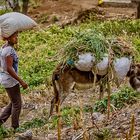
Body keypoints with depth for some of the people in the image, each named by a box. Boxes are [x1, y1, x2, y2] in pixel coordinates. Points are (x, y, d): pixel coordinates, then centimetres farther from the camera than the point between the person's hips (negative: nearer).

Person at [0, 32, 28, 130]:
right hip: (10, 80, -9)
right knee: (17, 104, 5)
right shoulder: (9, 50, -21)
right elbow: (9, 68, -25)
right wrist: (21, 81, -22)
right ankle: (15, 128, 15)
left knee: (14, 102, 21)